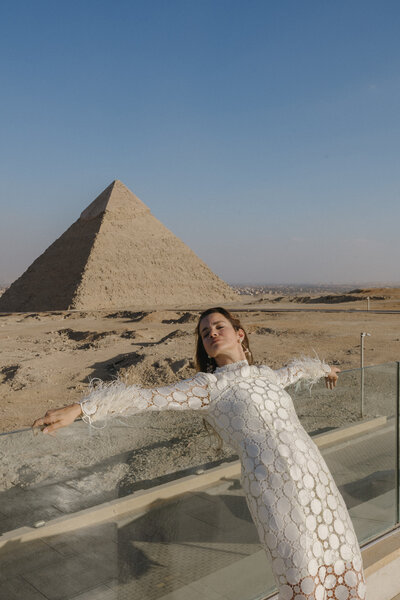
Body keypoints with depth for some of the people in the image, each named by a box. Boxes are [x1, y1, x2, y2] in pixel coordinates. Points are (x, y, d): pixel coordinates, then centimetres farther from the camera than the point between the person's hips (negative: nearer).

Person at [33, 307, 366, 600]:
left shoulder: (266, 374, 17)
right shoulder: (208, 385, -1)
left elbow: (295, 368, 40)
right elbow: (145, 397, -9)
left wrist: (323, 367, 59)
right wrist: (78, 408, -16)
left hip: (315, 474, 7)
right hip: (273, 484, -6)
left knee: (341, 558, 12)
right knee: (301, 571, -2)